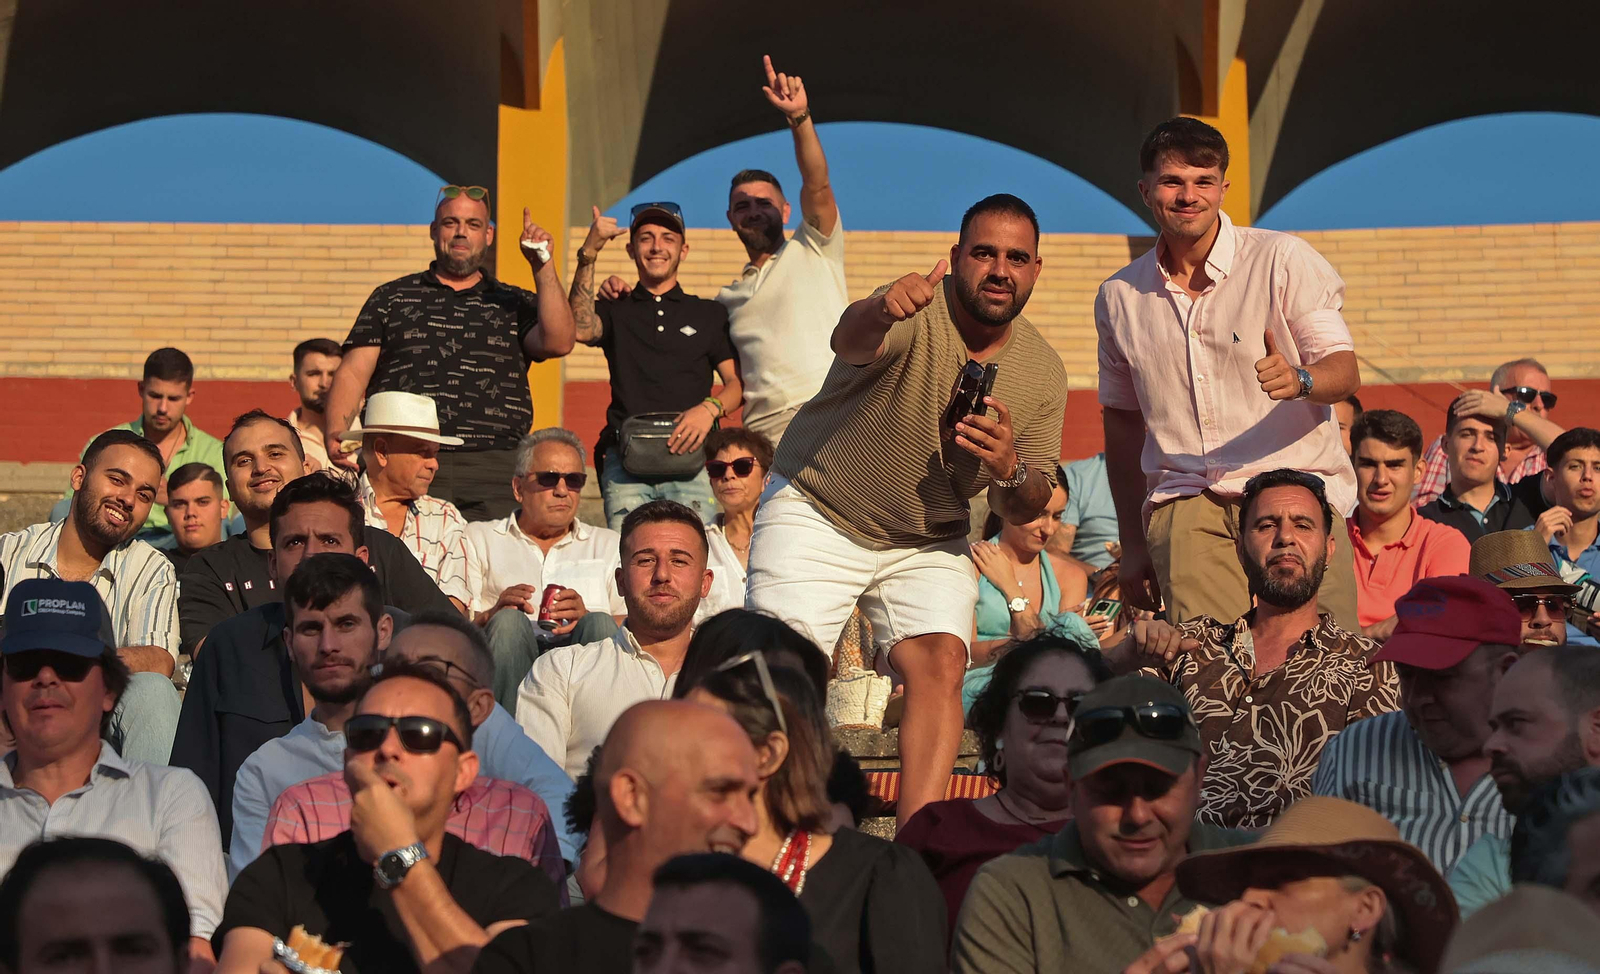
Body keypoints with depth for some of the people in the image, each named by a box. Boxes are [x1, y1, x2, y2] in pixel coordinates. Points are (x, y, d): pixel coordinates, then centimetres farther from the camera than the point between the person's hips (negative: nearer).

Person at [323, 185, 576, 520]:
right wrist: (335, 434, -7)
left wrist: (543, 265, -1)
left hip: (495, 470, 0)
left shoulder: (514, 304, 20)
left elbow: (557, 342, 0)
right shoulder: (390, 298, 19)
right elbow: (353, 374, 11)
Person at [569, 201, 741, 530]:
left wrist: (710, 408, -10)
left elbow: (739, 383, 11)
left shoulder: (711, 314, 19)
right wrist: (588, 255, -9)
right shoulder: (615, 310, 19)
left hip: (691, 457, 0)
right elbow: (580, 328, -4)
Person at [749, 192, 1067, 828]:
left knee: (942, 665, -17)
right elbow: (851, 343, -45)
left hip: (929, 541, 4)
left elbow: (1023, 512, 1)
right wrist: (879, 313, -69)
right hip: (816, 513, -4)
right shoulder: (916, 313, -20)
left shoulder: (1043, 372, -4)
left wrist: (1009, 469, -23)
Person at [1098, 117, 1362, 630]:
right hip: (1186, 501, 2)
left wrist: (1298, 380, -27)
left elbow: (1345, 371, -3)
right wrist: (1133, 545, 20)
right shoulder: (1119, 297, 12)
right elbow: (1122, 422, 21)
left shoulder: (1283, 259, 2)